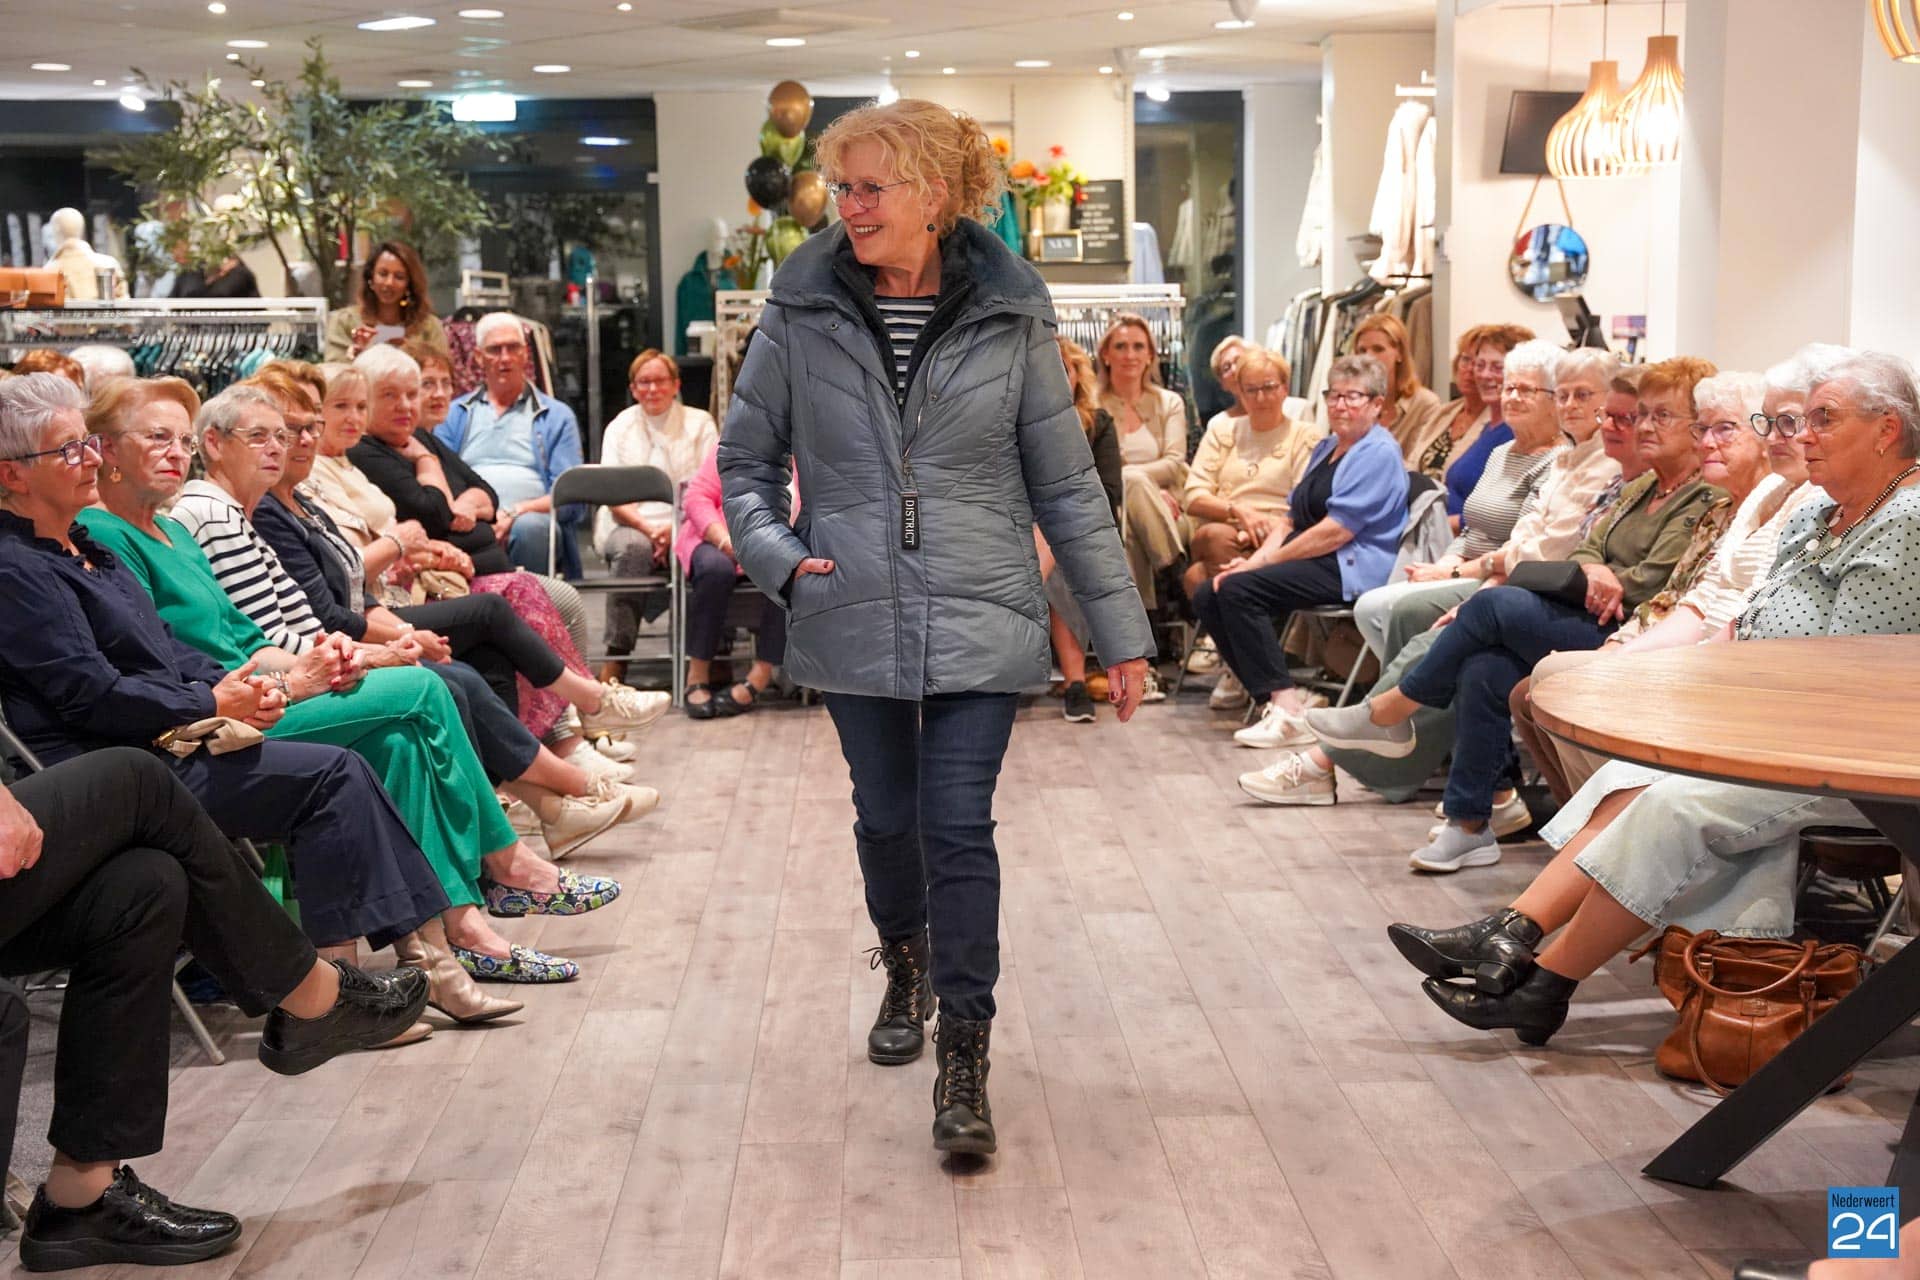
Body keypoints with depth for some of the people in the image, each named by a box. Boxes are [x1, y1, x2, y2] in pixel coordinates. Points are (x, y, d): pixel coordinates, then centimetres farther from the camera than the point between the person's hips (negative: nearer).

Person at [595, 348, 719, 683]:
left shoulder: (700, 424, 13)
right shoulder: (620, 428, 16)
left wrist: (672, 529, -15)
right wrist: (648, 528, -15)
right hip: (631, 523, 1)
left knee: (705, 551, -36)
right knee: (633, 547, -36)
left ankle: (708, 660, -31)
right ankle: (616, 658, -38)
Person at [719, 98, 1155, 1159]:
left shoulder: (1010, 318, -1)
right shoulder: (802, 314, 0)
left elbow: (1066, 485, 2)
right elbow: (744, 462, 9)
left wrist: (1120, 629, 2)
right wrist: (777, 555, -10)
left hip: (979, 622, -1)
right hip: (852, 622, 2)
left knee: (960, 830, -6)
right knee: (886, 818, 13)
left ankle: (964, 1057, 5)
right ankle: (906, 964, 43)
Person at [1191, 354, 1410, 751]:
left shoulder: (1379, 454, -8)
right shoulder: (1326, 449, 22)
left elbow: (1335, 532, -17)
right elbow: (1292, 518, 18)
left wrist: (1262, 561, -14)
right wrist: (1256, 558, -1)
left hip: (1349, 569, -9)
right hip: (1312, 564, 9)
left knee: (1239, 589, -27)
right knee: (1208, 596, -7)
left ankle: (1287, 709, -27)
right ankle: (1269, 695, -9)